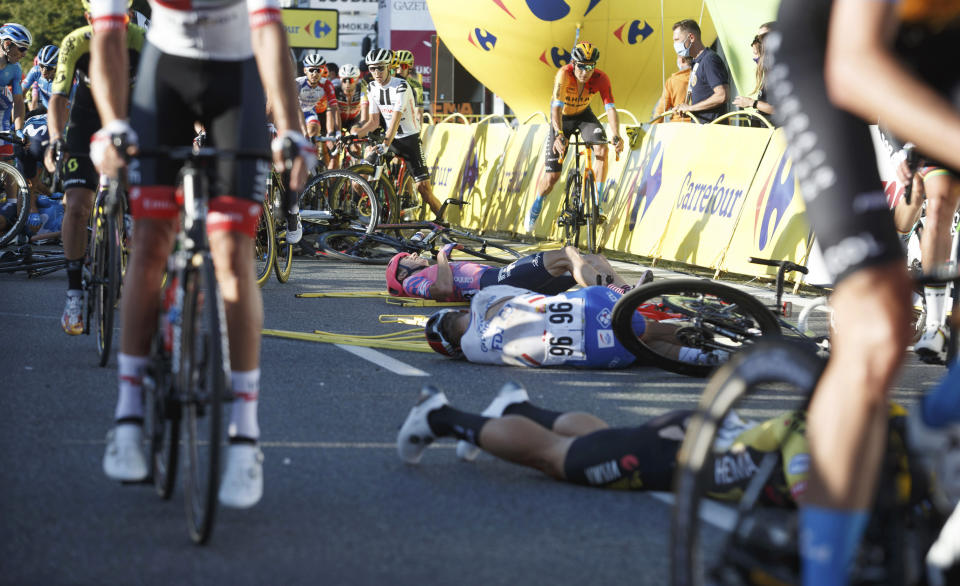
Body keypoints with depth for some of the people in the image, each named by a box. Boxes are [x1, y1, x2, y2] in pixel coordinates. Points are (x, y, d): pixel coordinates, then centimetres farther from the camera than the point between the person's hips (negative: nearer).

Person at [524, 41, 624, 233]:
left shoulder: (600, 79, -27)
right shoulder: (564, 75, -34)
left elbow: (610, 109, -32)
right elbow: (557, 108, -43)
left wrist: (617, 136, -48)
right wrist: (559, 135, -58)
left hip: (583, 115, 2)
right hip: (562, 117, -2)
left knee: (601, 148, -29)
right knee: (551, 176, -6)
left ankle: (597, 202, -21)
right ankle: (535, 208, 25)